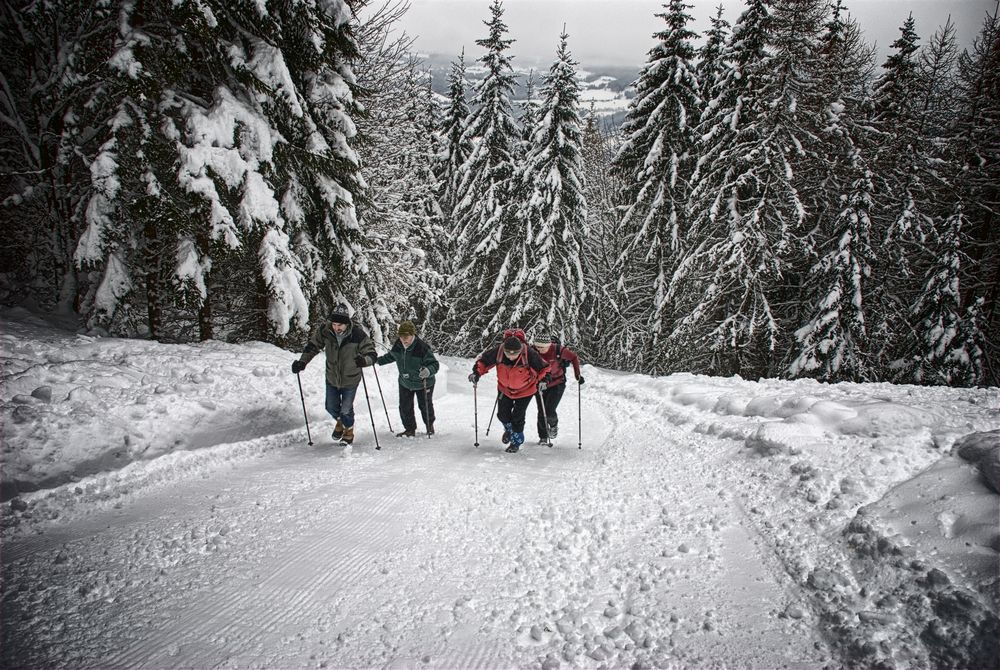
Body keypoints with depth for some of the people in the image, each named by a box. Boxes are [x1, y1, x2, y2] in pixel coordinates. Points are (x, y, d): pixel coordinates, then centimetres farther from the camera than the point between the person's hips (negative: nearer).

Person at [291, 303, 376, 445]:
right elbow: (312, 345, -4)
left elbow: (371, 354, -20)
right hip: (332, 378, 3)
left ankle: (349, 430, 40)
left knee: (346, 410, 9)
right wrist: (302, 361, -17)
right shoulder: (325, 330, -20)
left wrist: (363, 360, -42)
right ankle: (340, 422, 53)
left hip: (350, 380, -3)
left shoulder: (358, 335, -28)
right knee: (331, 407, 19)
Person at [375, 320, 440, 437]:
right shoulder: (397, 345, -13)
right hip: (405, 383, 4)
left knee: (425, 406, 15)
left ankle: (430, 425, 42)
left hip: (423, 383, -4)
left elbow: (435, 364, -30)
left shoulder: (423, 347, -31)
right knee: (405, 407, 7)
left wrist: (428, 371, -50)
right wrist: (378, 360, 11)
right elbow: (391, 356, 11)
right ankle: (410, 429, 27)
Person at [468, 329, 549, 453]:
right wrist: (477, 372, -23)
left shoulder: (529, 354, -34)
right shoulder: (497, 351, -29)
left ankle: (517, 441, 26)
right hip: (505, 388, 3)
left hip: (525, 390, -3)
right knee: (502, 414, 10)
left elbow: (543, 368, -19)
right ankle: (509, 429, 45)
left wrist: (543, 380, -33)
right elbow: (483, 360, -11)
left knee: (517, 416, -1)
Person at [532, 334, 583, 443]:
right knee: (541, 412, 4)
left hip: (557, 384, -3)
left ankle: (554, 425, 24)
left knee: (549, 411, -12)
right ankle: (543, 437, 24)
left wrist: (577, 374, -5)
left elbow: (574, 357, -5)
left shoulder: (558, 350, -23)